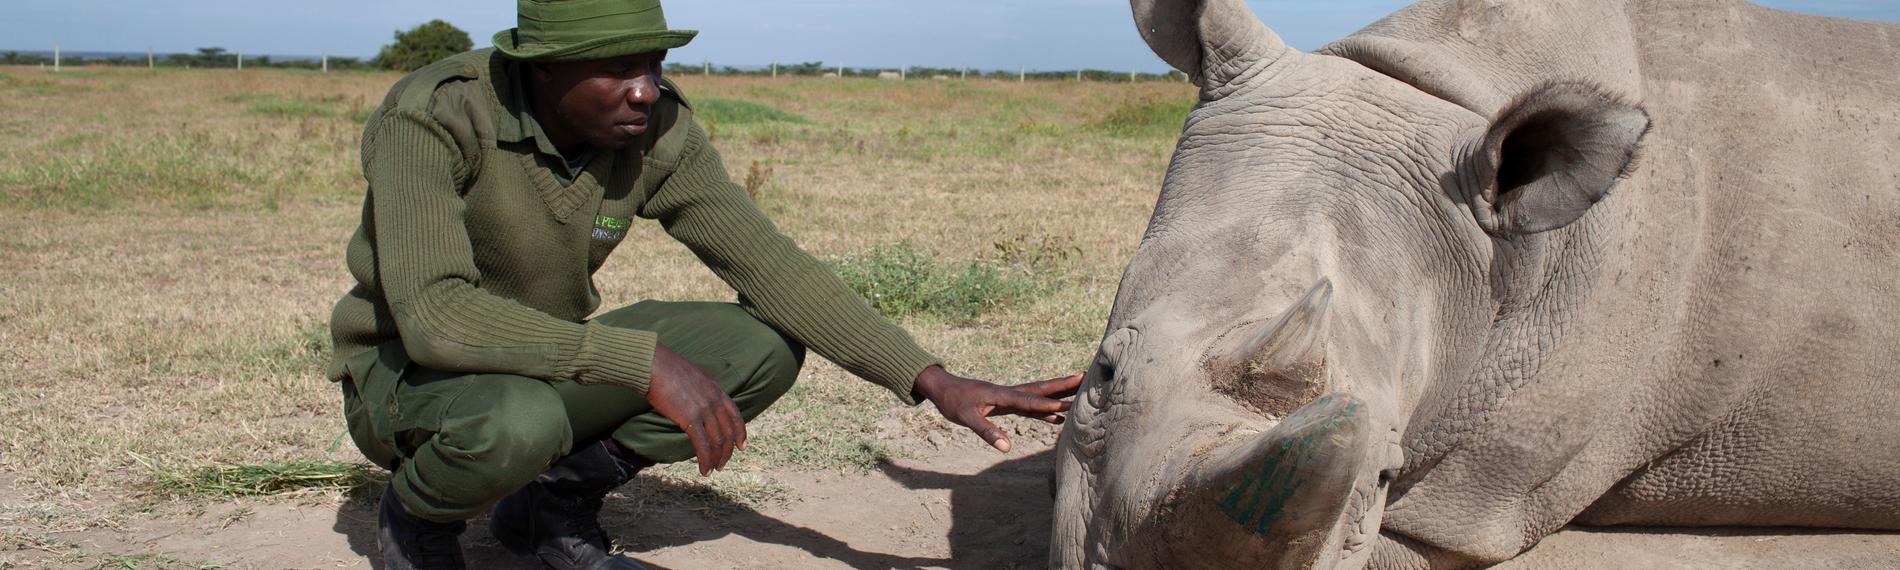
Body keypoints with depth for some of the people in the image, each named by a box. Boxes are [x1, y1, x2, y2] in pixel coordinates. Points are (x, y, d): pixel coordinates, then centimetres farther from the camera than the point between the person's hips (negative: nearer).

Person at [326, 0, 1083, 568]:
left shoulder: (659, 131, -13)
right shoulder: (432, 117, -28)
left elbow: (769, 265, -14)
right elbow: (431, 313, -39)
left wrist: (932, 381, -23)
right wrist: (644, 361, -45)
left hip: (547, 366, 5)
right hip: (405, 375, -5)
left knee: (766, 346, -15)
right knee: (523, 422, -41)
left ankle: (559, 496, 3)